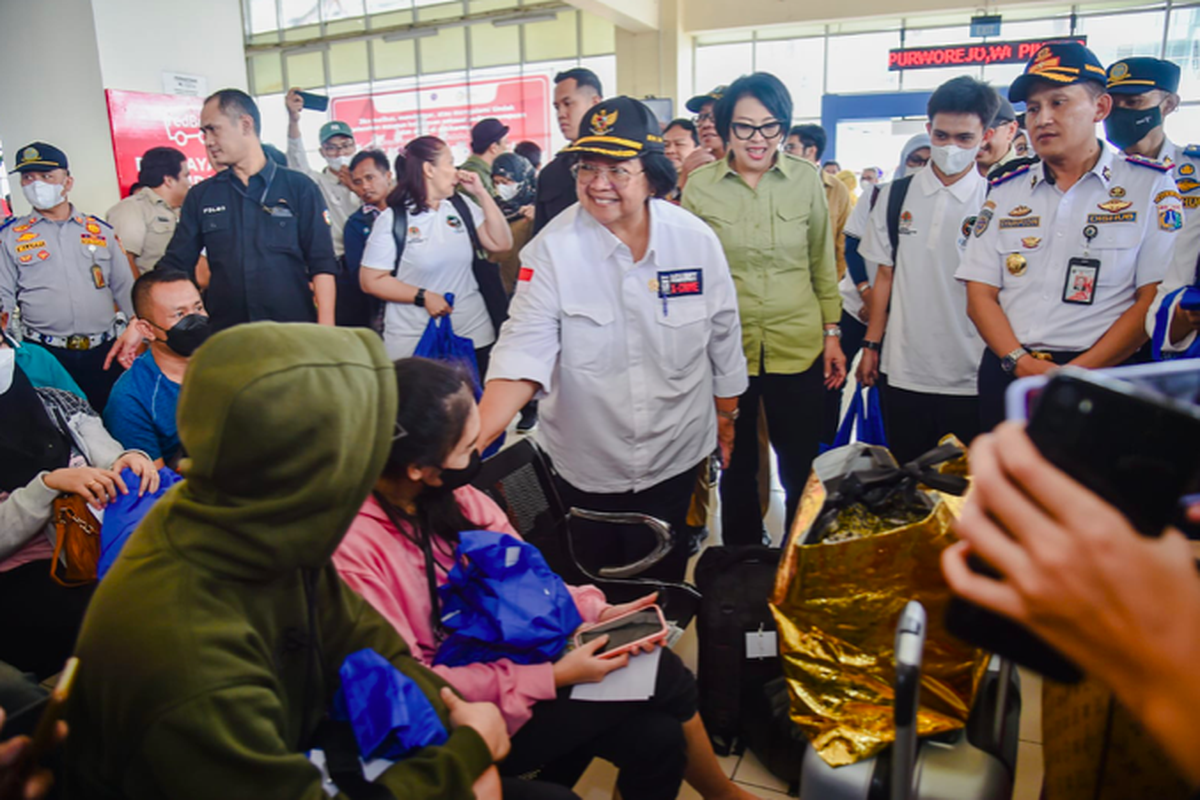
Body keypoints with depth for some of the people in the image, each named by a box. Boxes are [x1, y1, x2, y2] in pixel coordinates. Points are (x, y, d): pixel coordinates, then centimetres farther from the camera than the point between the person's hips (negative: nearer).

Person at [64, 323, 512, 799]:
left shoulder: (261, 531, -16)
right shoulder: (193, 666, -36)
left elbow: (352, 633, 0)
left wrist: (444, 712, -12)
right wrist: (468, 749, -17)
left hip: (291, 761, 5)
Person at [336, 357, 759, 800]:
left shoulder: (445, 491, -7)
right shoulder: (352, 547, -28)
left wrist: (595, 611, -11)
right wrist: (554, 677, -22)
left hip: (510, 657, 6)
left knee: (658, 736, -10)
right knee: (662, 677, -13)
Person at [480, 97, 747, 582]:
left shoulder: (696, 240, -9)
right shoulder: (552, 248, -15)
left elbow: (723, 337, 3)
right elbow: (524, 348, -23)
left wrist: (726, 419, 11)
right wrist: (472, 437, -36)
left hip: (674, 456, 1)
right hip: (584, 464, -1)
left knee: (661, 582, 18)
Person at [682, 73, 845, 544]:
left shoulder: (806, 179, 0)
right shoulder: (699, 186, -2)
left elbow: (823, 264, 8)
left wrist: (832, 333, 6)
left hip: (798, 347, 1)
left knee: (801, 468, 12)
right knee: (737, 468, 15)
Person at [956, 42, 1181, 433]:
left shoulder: (1150, 187, 2)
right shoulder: (1005, 192, 11)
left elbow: (1154, 301, -5)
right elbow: (980, 294, 4)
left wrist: (1076, 372, -14)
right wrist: (1021, 363, -10)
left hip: (1102, 380, -2)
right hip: (1008, 379, 3)